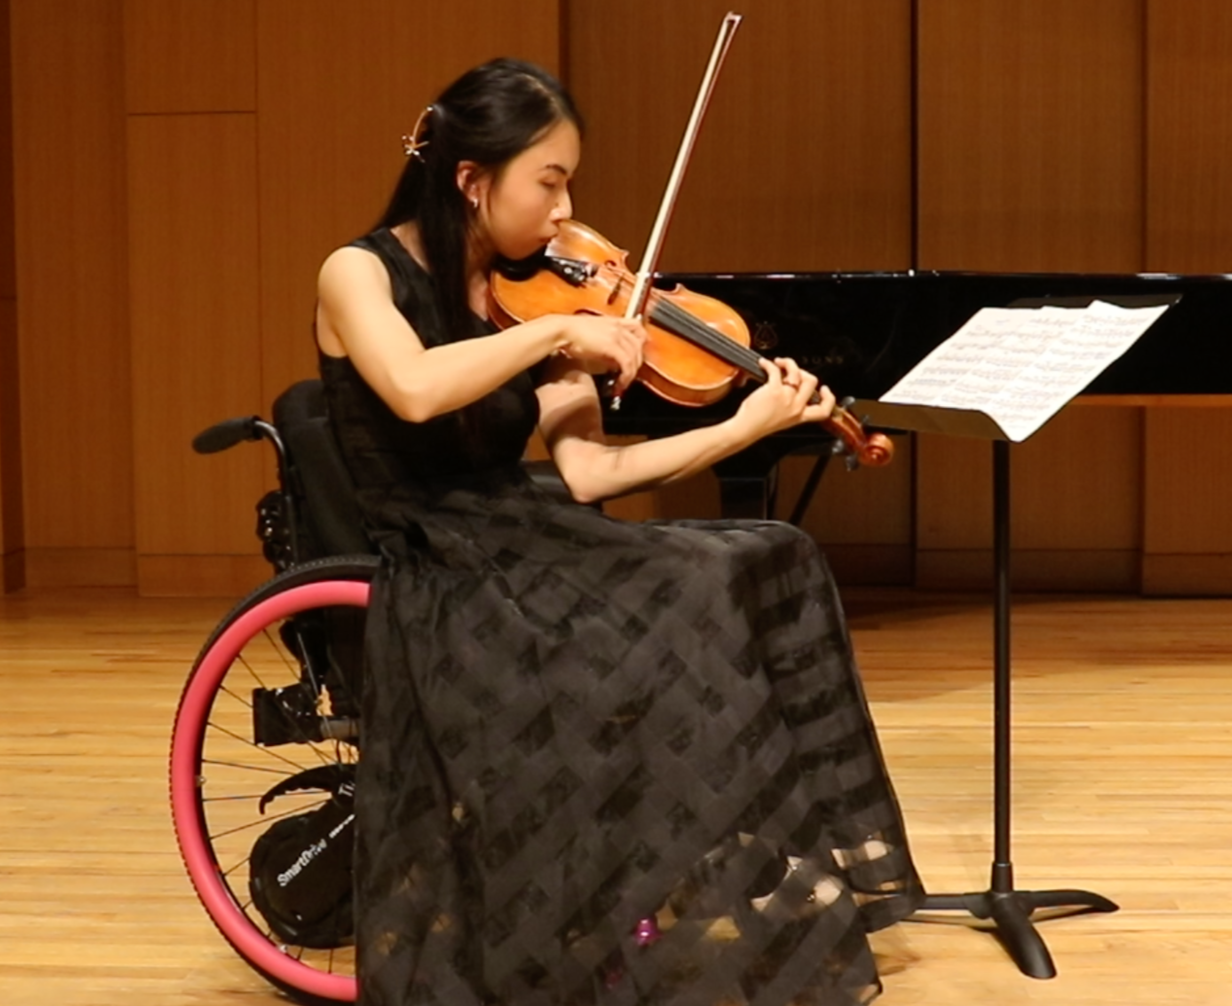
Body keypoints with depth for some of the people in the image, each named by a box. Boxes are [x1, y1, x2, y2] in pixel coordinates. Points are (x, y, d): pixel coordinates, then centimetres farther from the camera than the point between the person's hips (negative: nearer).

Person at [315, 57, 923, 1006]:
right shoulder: (360, 274, -6)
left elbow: (588, 470, 1)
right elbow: (415, 392, -29)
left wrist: (746, 427, -5)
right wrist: (560, 330, -21)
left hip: (530, 549, 6)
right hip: (436, 580, -6)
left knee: (772, 568, -15)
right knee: (676, 629, -28)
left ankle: (760, 922, -11)